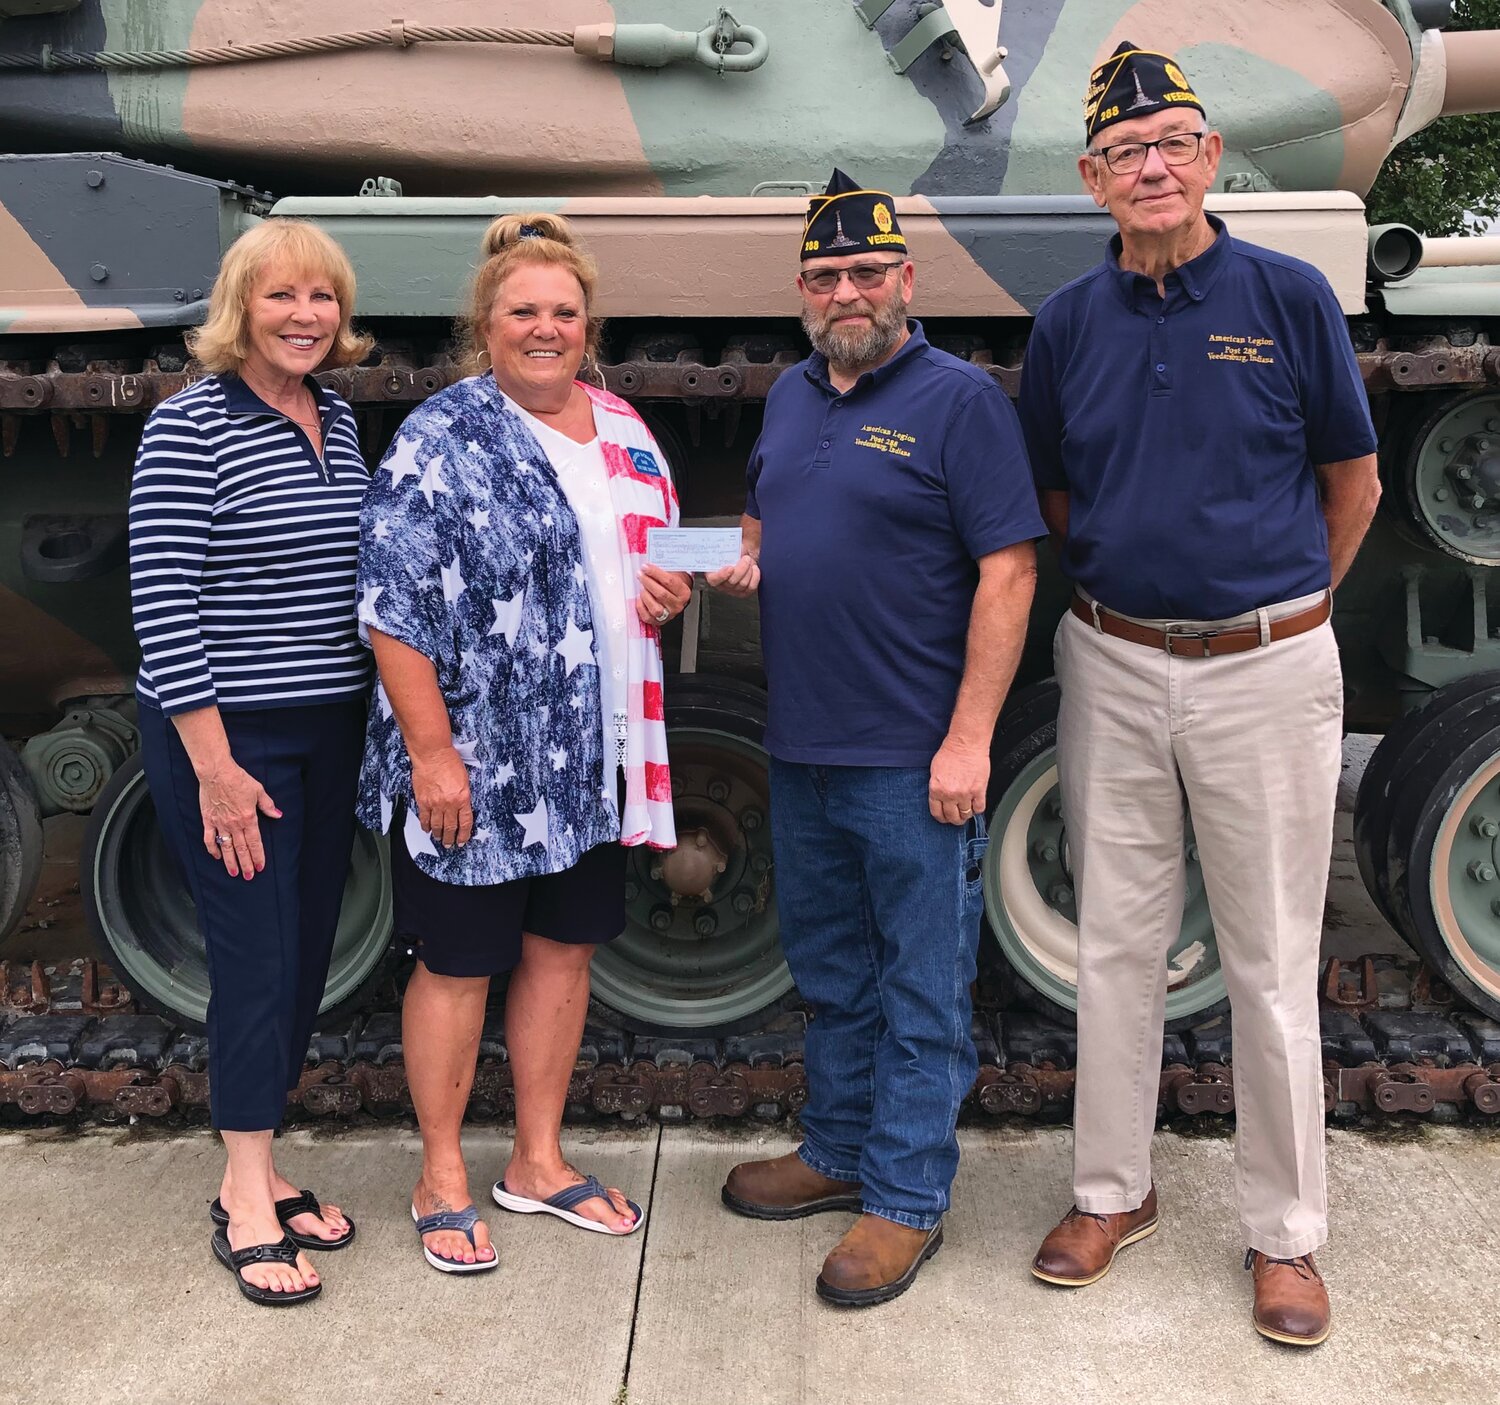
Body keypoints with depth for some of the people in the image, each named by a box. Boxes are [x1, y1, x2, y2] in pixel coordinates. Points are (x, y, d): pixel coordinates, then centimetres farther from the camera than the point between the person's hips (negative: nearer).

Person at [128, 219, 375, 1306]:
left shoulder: (339, 419, 8)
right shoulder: (191, 425, -13)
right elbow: (164, 604, -16)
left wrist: (383, 715, 14)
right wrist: (214, 766, -18)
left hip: (333, 733, 7)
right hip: (229, 739, -7)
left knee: (309, 951, 12)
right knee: (257, 957, -2)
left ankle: (259, 1164, 29)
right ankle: (246, 1197, 15)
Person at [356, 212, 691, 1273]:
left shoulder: (623, 432, 10)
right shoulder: (441, 441, -10)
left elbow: (660, 556, 22)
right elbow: (395, 608, -15)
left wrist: (671, 591, -2)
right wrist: (431, 751, -19)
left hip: (591, 759, 6)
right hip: (477, 761, -6)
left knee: (564, 948, 15)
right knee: (458, 964, 6)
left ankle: (540, 1160, 32)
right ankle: (443, 1180, 25)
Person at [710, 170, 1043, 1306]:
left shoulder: (960, 397, -8)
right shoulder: (791, 396, 13)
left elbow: (1008, 571, -14)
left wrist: (969, 737, -19)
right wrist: (746, 563, 3)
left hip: (913, 756, -7)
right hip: (801, 746, 7)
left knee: (922, 984, 4)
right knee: (830, 967, 19)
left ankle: (907, 1198, 17)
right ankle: (838, 1150, 36)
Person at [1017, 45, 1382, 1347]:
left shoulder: (1289, 295, -4)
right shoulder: (1068, 322, 3)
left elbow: (1354, 482, 5)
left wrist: (1282, 602, 12)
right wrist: (1132, 573, 11)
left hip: (1267, 667, -2)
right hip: (1114, 665, 3)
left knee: (1273, 963, 5)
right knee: (1117, 945, 12)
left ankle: (1286, 1232, 22)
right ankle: (1112, 1188, 29)